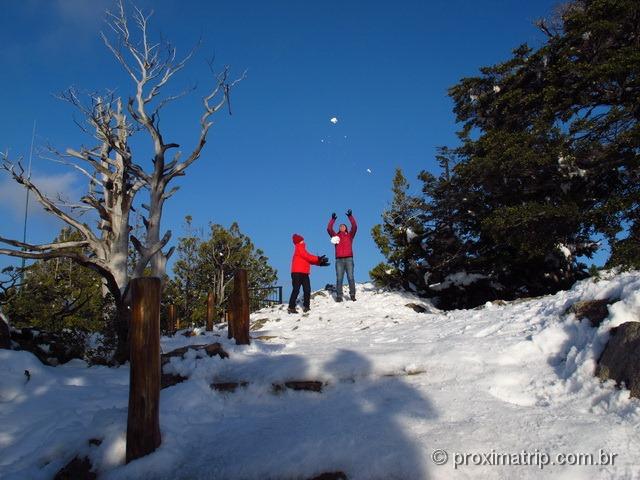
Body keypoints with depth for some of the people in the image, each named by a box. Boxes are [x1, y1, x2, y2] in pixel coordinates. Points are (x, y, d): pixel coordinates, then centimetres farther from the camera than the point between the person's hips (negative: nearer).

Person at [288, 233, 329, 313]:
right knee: (296, 290, -11)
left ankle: (306, 307, 8)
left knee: (307, 290, 5)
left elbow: (308, 259, 20)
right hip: (298, 273, -9)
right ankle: (291, 307, -10)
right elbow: (307, 256, -13)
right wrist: (318, 259, -9)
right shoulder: (299, 248, -2)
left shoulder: (301, 249, 25)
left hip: (304, 273, 9)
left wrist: (319, 262, 13)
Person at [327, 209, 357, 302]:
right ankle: (339, 296, -6)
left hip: (349, 259, -1)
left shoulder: (350, 235, 15)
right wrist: (333, 219, -1)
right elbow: (329, 229, 5)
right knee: (339, 279, -5)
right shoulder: (336, 236, 17)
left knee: (350, 277, -6)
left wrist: (350, 217, -3)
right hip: (339, 260, 1)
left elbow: (354, 227, 2)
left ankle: (352, 295, -4)